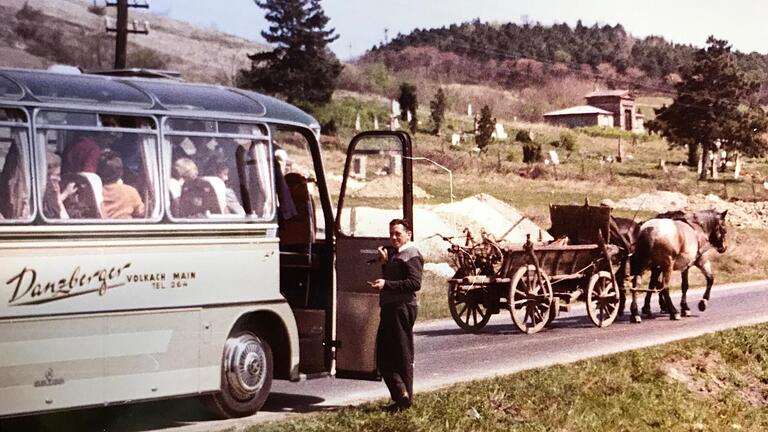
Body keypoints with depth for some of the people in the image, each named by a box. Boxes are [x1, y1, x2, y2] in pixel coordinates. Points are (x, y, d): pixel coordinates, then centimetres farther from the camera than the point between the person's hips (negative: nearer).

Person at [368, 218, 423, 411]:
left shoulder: (411, 255, -10)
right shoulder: (393, 254, 21)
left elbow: (415, 283, -21)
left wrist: (386, 284, -24)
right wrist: (385, 263, 5)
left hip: (402, 307, -10)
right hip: (389, 308, 10)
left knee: (403, 356, -4)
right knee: (383, 357, 9)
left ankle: (405, 399, 1)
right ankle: (401, 394, 12)